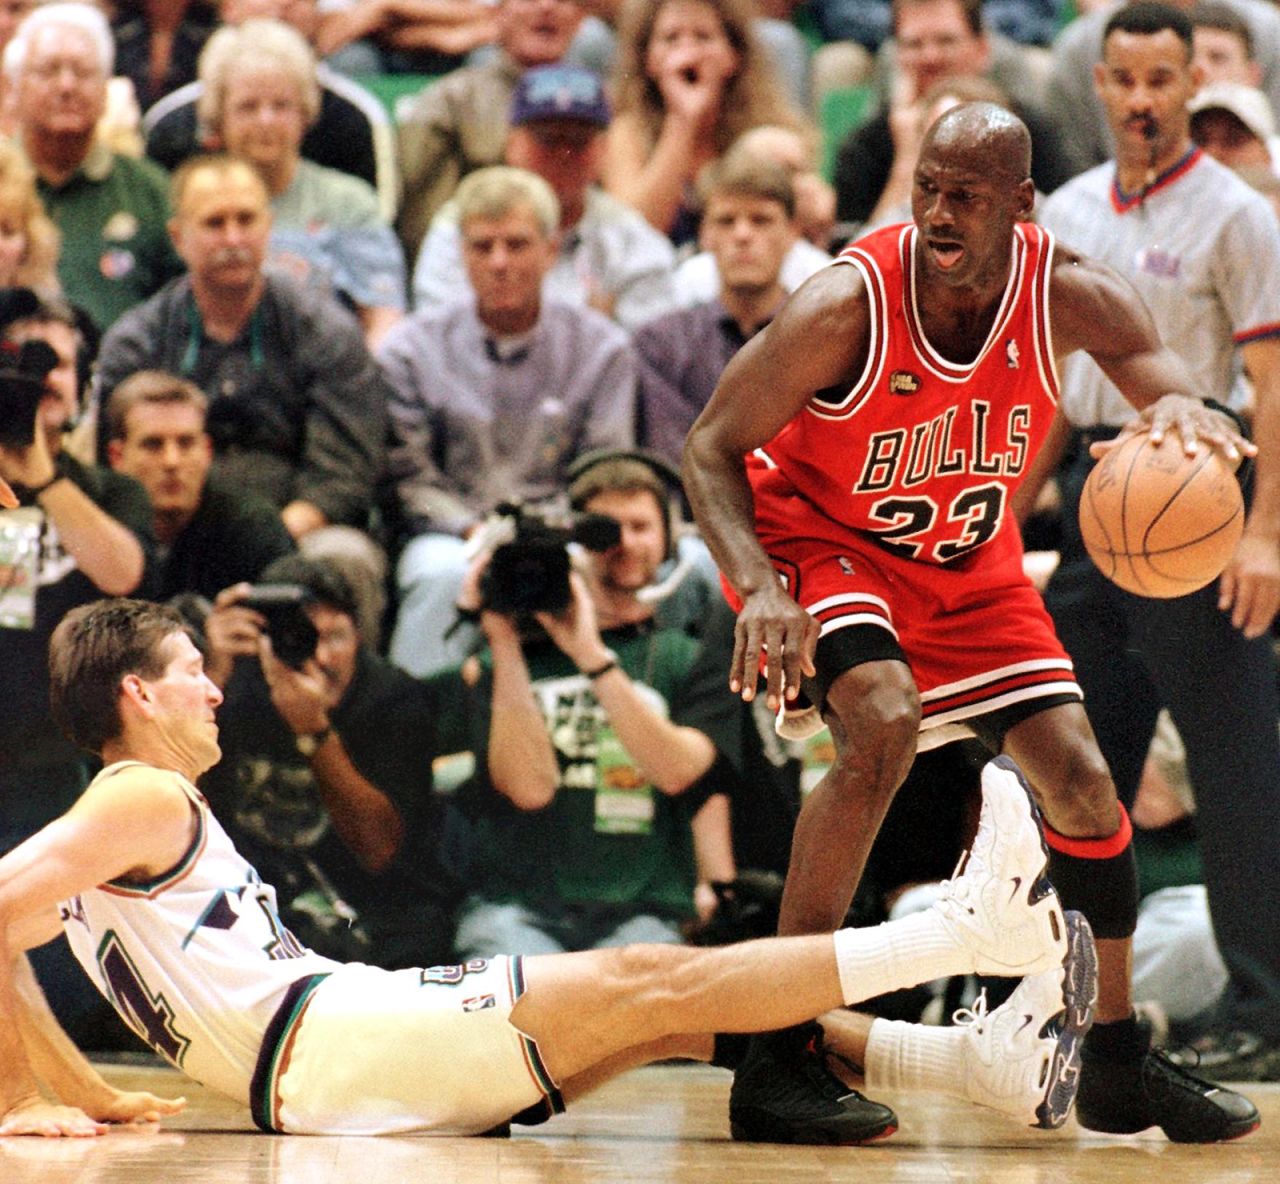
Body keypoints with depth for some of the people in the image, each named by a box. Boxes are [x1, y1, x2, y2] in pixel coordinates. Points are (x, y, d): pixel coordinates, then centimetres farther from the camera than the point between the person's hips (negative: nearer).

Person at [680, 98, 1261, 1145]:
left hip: (967, 560, 5)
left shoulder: (1069, 295, -20)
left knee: (1082, 778, 0)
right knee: (885, 725, -32)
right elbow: (710, 447, -21)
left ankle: (1120, 1062, 21)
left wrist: (1183, 414, -49)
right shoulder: (849, 303, -28)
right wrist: (760, 587, -38)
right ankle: (777, 1063, -27)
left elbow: (1202, 429, -22)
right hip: (820, 538, -5)